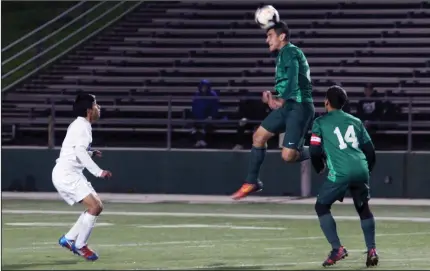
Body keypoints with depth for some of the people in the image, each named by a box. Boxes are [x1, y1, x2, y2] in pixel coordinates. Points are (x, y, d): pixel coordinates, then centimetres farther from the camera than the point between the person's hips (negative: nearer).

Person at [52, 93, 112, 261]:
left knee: (97, 207, 8)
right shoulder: (82, 127, -14)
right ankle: (80, 246, -7)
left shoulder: (79, 126, 17)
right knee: (95, 207, -16)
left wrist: (91, 153, 12)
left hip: (70, 174, 10)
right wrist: (99, 172, -30)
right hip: (66, 173, -10)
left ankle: (68, 239, 12)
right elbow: (80, 152, -26)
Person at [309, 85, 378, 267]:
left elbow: (315, 151, 5)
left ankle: (337, 249, -1)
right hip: (361, 170, 4)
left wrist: (320, 169, 26)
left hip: (340, 173, -4)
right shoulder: (356, 122, 20)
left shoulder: (320, 123, 8)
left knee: (321, 206, 11)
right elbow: (369, 150, 19)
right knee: (363, 208, 22)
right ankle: (371, 250, 9)